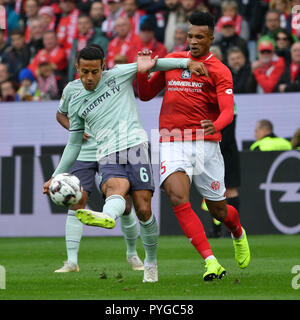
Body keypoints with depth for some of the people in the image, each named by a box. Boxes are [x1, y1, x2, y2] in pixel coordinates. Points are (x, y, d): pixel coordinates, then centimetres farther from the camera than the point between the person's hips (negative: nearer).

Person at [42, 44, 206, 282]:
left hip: (135, 146, -1)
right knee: (114, 189, -33)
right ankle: (107, 217, -68)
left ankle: (151, 262, 6)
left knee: (143, 210, -11)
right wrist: (56, 177, 21)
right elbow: (74, 144, 24)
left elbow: (152, 63, 14)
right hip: (108, 158, 1)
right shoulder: (76, 103, 17)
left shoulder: (118, 75, 9)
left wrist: (187, 63, 3)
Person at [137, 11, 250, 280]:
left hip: (206, 144, -2)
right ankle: (211, 262, -25)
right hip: (172, 144, 2)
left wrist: (215, 125, -36)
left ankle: (238, 232, 47)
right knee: (178, 198, -24)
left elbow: (227, 111, -14)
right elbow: (146, 95, 19)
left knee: (219, 211, 8)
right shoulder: (172, 60, 11)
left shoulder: (219, 71, -1)